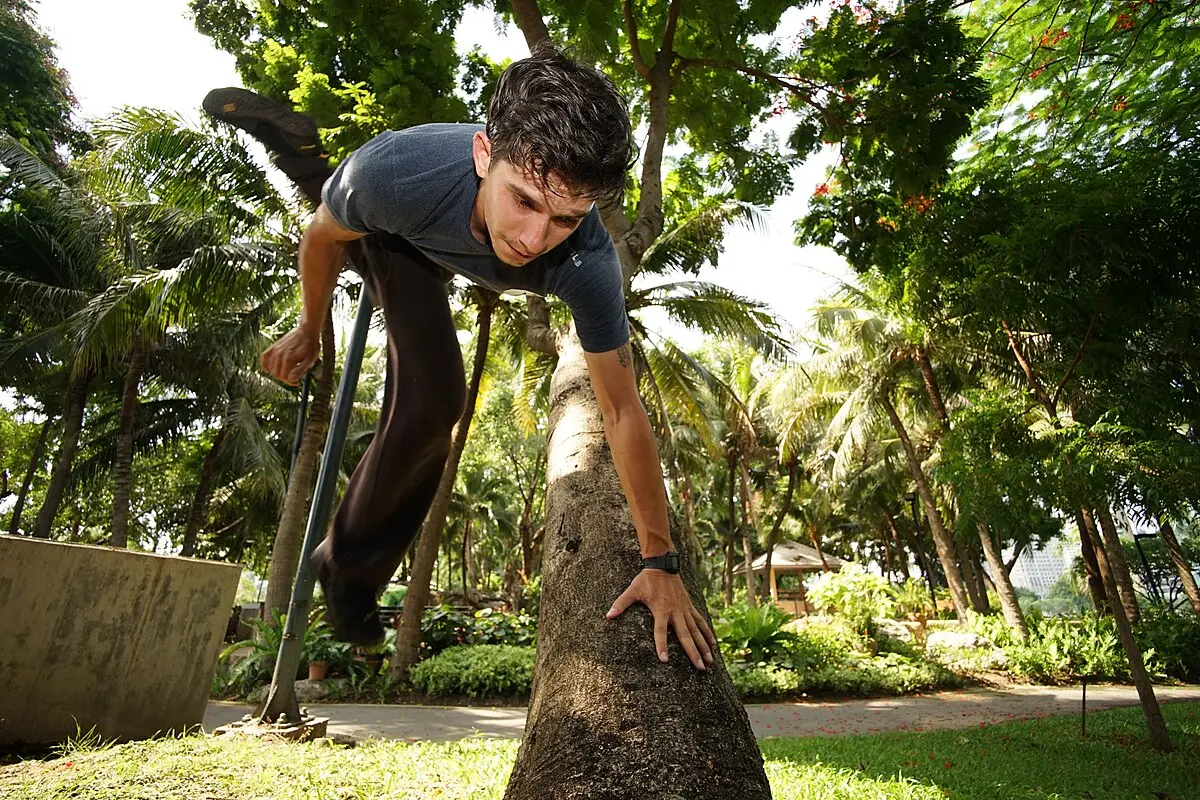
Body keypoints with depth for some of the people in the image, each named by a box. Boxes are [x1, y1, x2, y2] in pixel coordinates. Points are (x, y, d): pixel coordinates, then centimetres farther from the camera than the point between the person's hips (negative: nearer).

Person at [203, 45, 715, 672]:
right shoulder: (398, 170, -46)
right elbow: (323, 237, -22)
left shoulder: (587, 264, -44)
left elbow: (623, 412, -36)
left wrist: (659, 562, -32)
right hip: (379, 222, -1)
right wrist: (309, 331, -5)